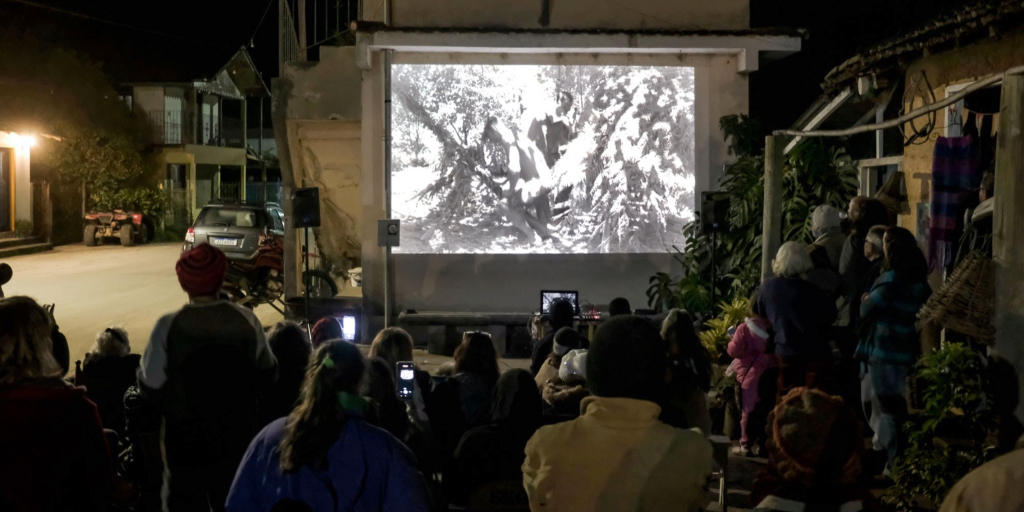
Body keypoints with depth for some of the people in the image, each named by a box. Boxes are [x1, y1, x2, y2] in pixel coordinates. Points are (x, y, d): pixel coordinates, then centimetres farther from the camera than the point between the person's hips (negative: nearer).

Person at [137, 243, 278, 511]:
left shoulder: (169, 326, -16)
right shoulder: (247, 320, -11)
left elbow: (151, 386, -11)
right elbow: (267, 374, 0)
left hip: (185, 438, -1)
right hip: (238, 434, 2)